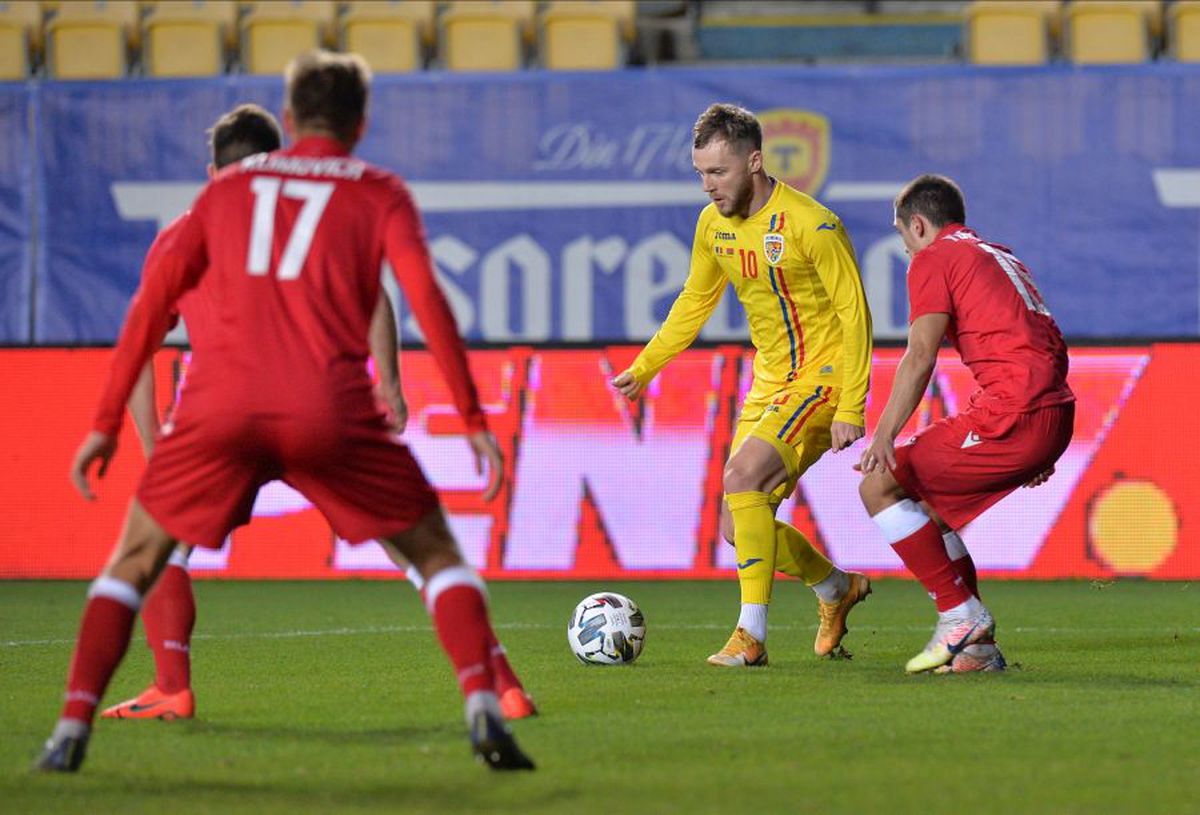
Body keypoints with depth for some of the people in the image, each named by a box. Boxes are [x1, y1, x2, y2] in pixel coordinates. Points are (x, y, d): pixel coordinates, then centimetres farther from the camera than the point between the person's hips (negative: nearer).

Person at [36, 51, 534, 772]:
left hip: (220, 403, 2)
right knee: (438, 552, 13)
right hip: (330, 412, -2)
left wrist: (106, 422, 19)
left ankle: (73, 728, 3)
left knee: (135, 561, 18)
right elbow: (426, 297, -1)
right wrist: (474, 421, 0)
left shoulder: (228, 187, 22)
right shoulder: (379, 193, 14)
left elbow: (153, 303, 16)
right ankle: (482, 706, -8)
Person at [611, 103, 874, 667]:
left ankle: (751, 635, -24)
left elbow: (854, 313, -16)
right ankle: (836, 588, 28)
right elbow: (695, 302, 20)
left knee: (742, 477, -26)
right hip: (771, 382, 8)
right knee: (739, 525, 3)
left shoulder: (812, 225, -18)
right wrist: (644, 367, 16)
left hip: (821, 376, -8)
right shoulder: (714, 223, 4)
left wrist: (851, 409, -21)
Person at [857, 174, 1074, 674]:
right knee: (929, 503, 20)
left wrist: (884, 436, -13)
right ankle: (977, 646, 14)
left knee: (879, 485, 0)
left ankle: (961, 615, -4)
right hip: (1057, 416, 9)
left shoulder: (933, 259, 3)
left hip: (1012, 416, -9)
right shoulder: (1001, 257, 28)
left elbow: (921, 356, -10)